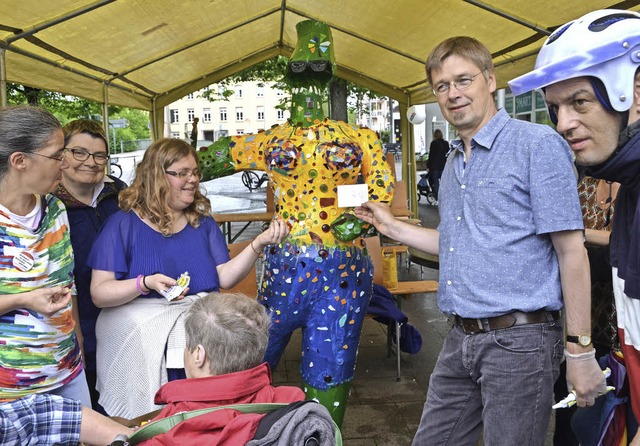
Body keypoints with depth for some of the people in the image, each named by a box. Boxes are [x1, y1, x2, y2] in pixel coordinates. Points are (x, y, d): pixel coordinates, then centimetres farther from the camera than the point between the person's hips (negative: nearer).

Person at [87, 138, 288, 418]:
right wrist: (146, 283, -19)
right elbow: (99, 294, -3)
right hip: (144, 318, -4)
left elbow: (224, 277, 2)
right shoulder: (123, 224, 1)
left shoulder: (203, 222, 13)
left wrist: (259, 243, -11)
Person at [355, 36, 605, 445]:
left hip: (519, 340, -7)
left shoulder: (538, 145, -10)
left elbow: (571, 251, -13)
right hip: (460, 339, 7)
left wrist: (580, 352, -14)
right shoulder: (454, 163, 14)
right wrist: (393, 228, 16)